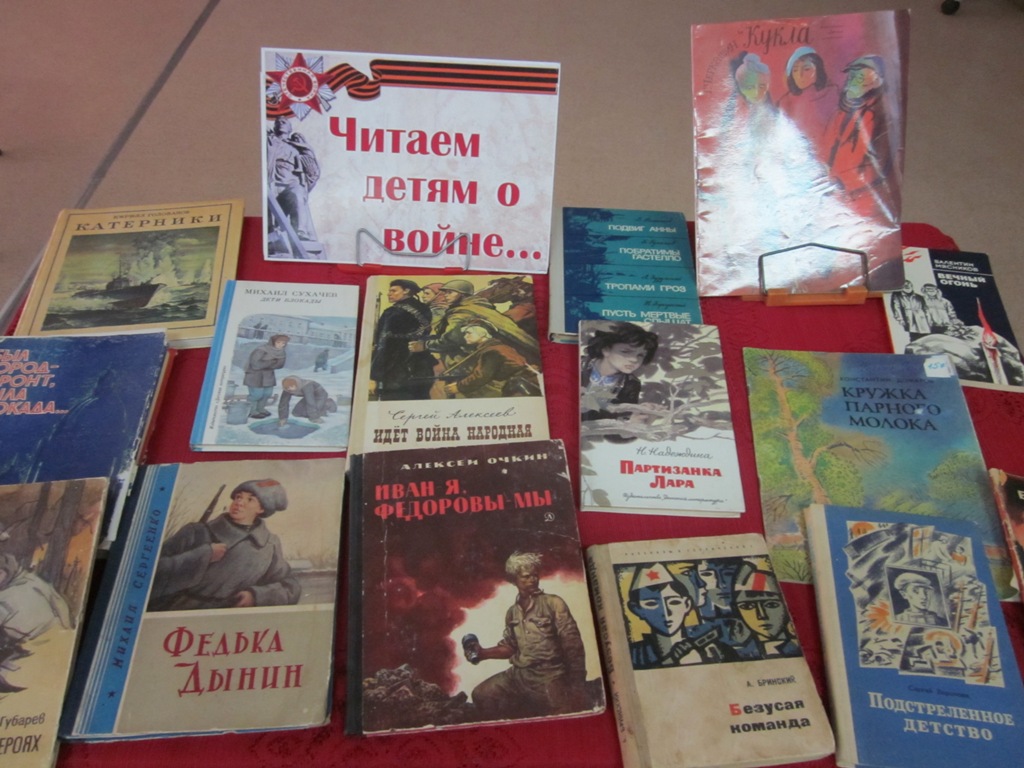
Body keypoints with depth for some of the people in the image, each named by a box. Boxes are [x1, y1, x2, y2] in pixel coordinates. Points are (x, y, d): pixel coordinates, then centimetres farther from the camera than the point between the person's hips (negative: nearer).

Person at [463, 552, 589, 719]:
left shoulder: (553, 603, -4)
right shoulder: (512, 613, 12)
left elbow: (573, 645, -7)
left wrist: (577, 684, -11)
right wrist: (483, 653, 3)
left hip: (549, 675, -5)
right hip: (519, 674, 5)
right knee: (481, 695, 0)